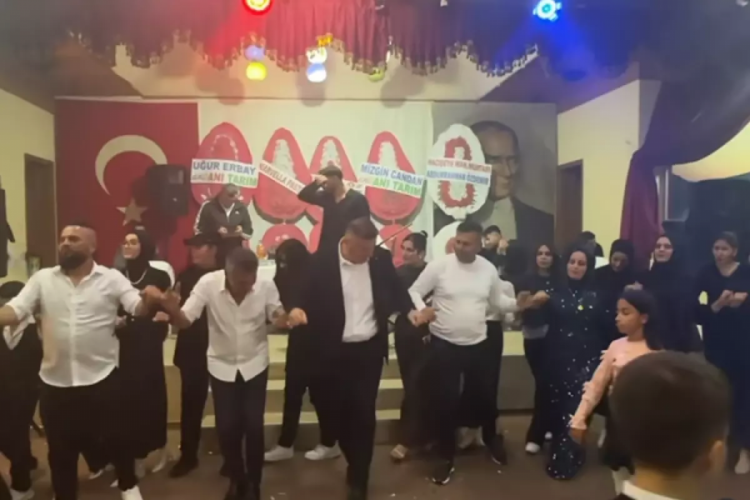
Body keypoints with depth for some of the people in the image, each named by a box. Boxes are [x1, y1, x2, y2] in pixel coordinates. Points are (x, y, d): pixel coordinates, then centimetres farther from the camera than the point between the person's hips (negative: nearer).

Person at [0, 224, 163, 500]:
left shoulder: (112, 278, -4)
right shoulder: (42, 279, 2)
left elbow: (138, 308, -13)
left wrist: (150, 299, -36)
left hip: (102, 378, -2)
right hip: (55, 381, 2)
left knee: (115, 437, 14)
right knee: (61, 448, 16)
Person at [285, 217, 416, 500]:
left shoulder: (381, 258, -2)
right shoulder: (322, 261, -10)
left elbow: (396, 290, 9)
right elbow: (306, 294, -7)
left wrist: (410, 310, -7)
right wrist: (297, 308, -27)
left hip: (370, 350, 1)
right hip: (334, 352, -1)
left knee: (363, 413, 4)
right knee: (338, 411, 11)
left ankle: (358, 477, 23)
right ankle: (357, 464, 38)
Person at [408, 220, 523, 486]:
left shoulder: (488, 269, 0)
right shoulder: (439, 265, -10)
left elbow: (499, 301, 11)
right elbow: (414, 291, -7)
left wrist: (518, 303, -7)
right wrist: (421, 310, -27)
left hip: (478, 344, 3)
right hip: (444, 345, -3)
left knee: (486, 396, 17)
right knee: (446, 401, 5)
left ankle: (492, 440, 46)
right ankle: (446, 456, 24)